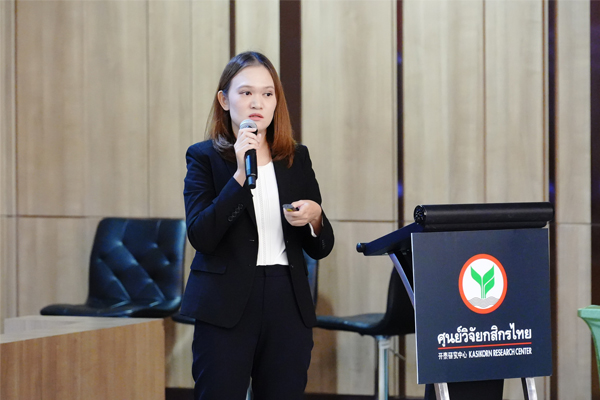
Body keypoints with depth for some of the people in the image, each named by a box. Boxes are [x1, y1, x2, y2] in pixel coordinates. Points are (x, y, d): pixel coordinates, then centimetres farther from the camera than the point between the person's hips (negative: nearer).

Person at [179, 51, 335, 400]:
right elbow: (201, 236, -12)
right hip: (226, 306, -3)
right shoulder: (204, 157, 3)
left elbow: (321, 248, 13)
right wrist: (241, 174, -17)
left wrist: (314, 218, -9)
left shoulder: (297, 158, 12)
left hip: (288, 306, 3)